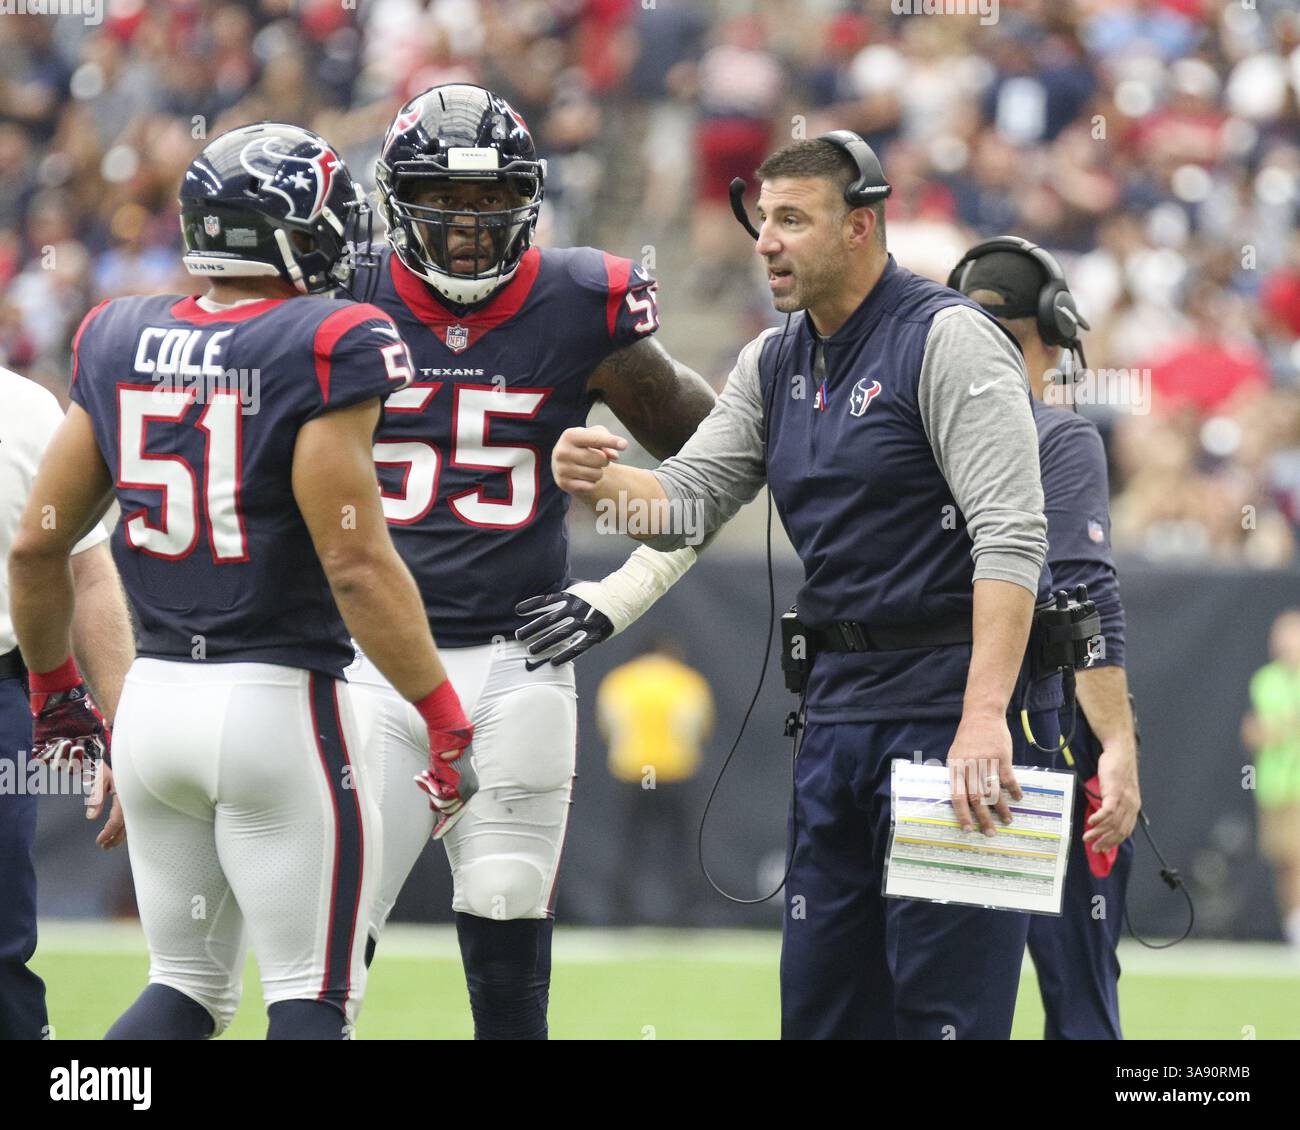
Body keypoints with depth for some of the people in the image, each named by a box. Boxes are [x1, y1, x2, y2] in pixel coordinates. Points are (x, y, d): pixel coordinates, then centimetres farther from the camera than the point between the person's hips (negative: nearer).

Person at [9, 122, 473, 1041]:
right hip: (278, 703, -6)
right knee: (312, 997, 1)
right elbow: (356, 567, -16)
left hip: (157, 693, 6)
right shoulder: (322, 352, -12)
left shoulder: (120, 343, 6)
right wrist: (444, 717, -10)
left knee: (188, 988, 17)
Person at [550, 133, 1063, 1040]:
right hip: (841, 697, 8)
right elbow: (688, 501, 13)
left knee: (945, 1002, -10)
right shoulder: (775, 364, 15)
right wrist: (601, 480, -12)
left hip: (953, 695, -8)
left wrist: (984, 717, -29)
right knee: (822, 999, 9)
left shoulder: (947, 338, -11)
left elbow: (1010, 536, -19)